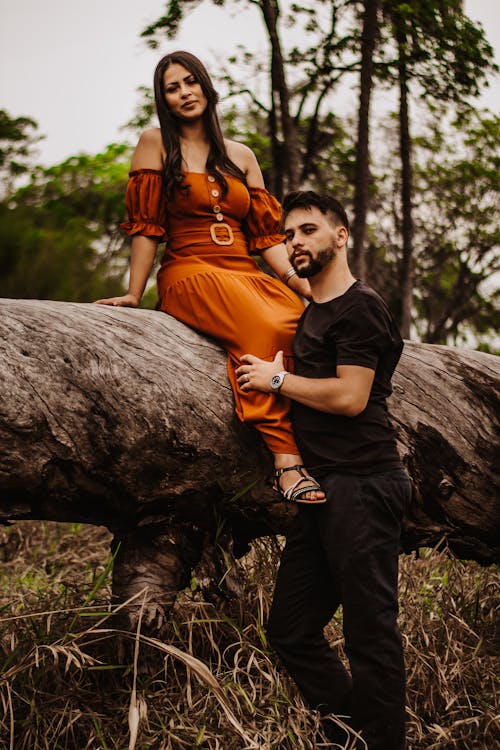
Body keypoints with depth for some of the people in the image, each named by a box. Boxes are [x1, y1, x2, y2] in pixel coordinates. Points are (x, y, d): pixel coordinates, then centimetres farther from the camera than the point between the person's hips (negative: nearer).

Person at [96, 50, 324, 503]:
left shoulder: (241, 155, 21)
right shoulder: (156, 143, 9)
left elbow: (266, 233, 14)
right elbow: (145, 226, 2)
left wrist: (299, 281, -2)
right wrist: (134, 295, -5)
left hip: (249, 276, 5)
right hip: (190, 274, -5)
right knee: (265, 330, -36)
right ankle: (287, 462, -39)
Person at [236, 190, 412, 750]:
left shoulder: (359, 307, -8)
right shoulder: (310, 311, 20)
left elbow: (349, 397, -17)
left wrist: (277, 379, -5)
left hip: (361, 487, -10)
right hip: (323, 490, 10)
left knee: (370, 635, -5)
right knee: (290, 630, 12)